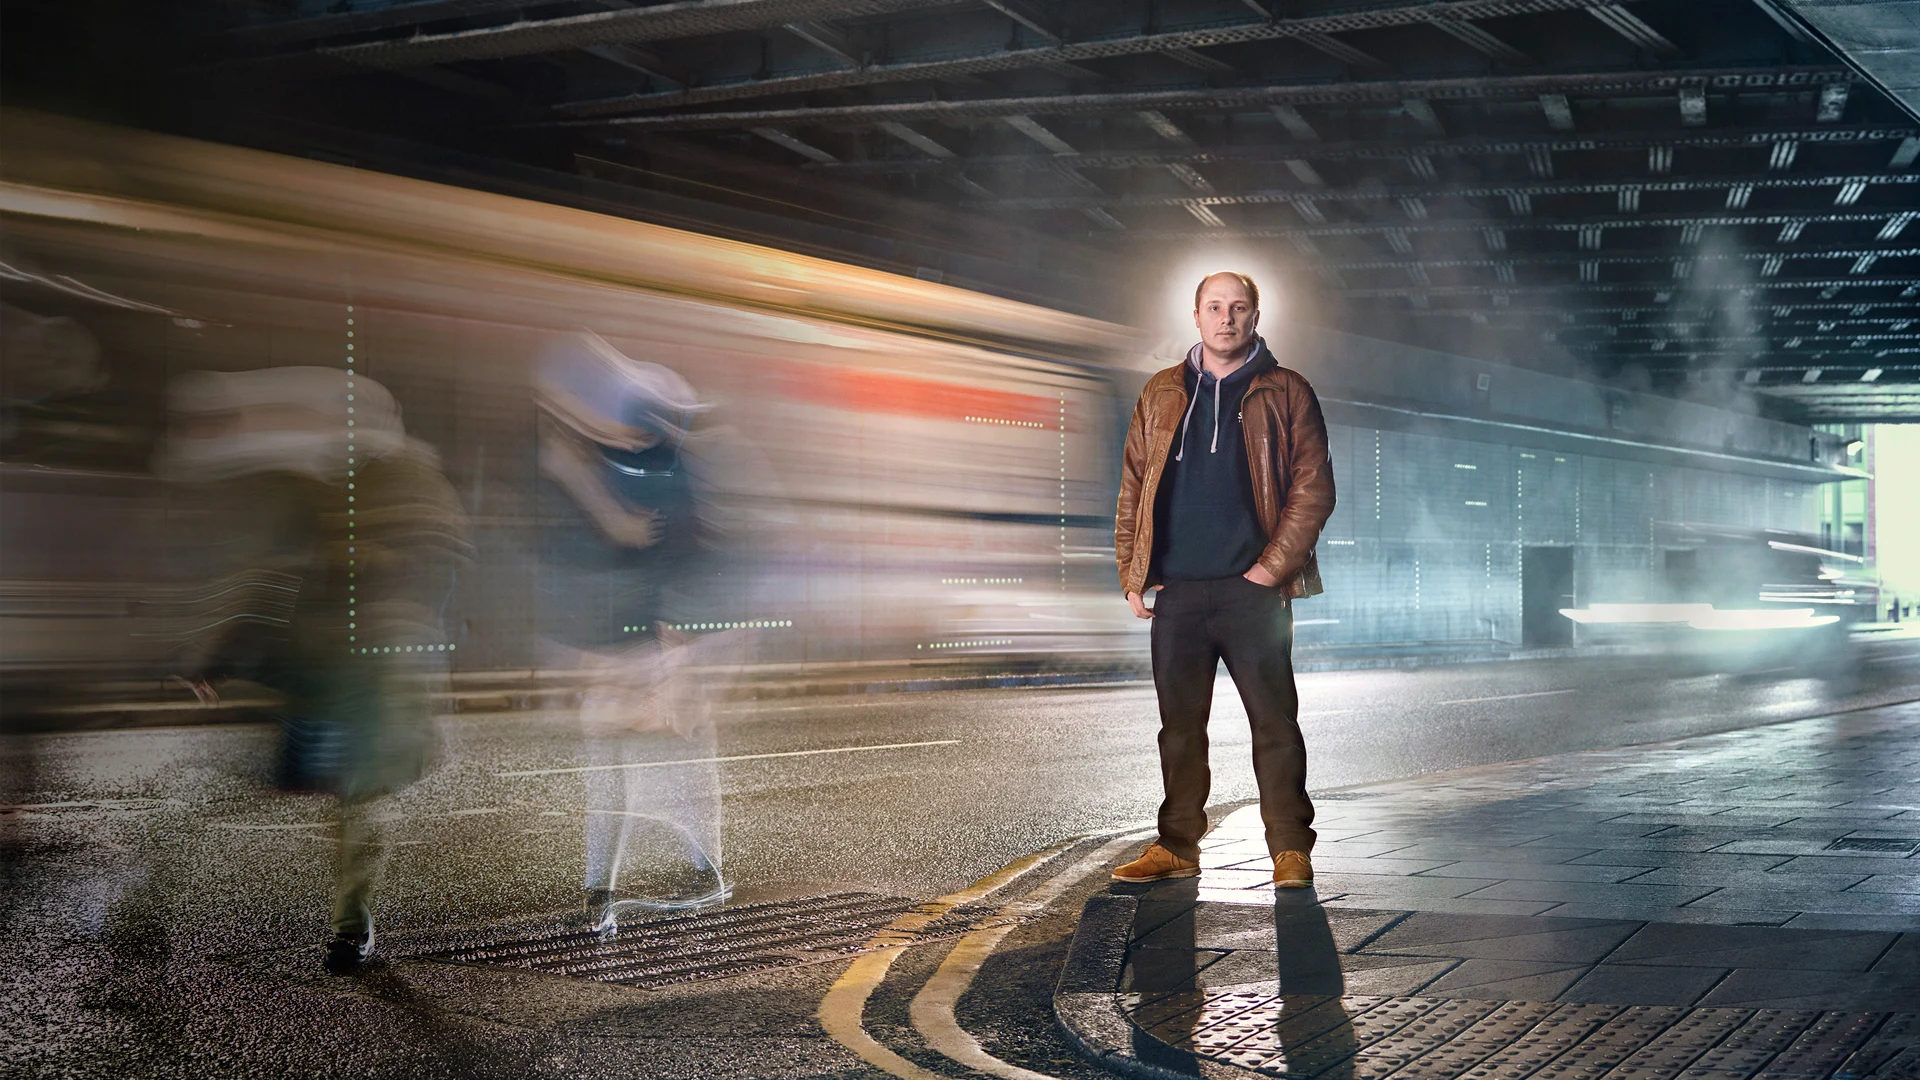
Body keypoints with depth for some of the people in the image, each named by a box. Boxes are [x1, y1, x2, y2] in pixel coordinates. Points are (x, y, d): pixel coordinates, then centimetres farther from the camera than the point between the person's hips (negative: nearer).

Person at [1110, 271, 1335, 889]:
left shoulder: (1285, 393, 5)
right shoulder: (1162, 395, 14)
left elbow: (1313, 489, 0)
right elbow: (1133, 488, 15)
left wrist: (1274, 566, -9)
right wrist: (1132, 573, 6)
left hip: (1254, 588, -3)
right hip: (1175, 590, 3)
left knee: (1274, 722, -2)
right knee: (1179, 724, 7)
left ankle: (1291, 849, 6)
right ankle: (1178, 846, 16)